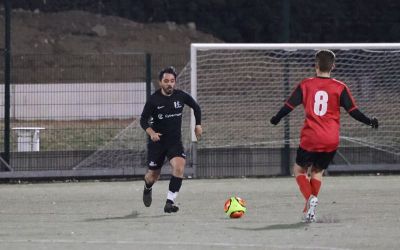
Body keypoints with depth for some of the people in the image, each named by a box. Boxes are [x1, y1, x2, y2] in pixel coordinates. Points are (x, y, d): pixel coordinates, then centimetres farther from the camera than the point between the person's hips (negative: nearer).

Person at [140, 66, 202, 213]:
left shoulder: (181, 96, -4)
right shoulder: (153, 100, -12)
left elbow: (196, 107, 15)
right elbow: (143, 120, -9)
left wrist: (198, 125, 8)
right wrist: (151, 133, -26)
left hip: (175, 141, 1)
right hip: (157, 141, -1)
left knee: (179, 167, -25)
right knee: (153, 176, 9)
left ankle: (169, 202, -20)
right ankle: (147, 188, 48)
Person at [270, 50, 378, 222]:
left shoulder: (305, 85, 0)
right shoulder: (340, 88, 0)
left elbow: (288, 106, 3)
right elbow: (353, 111, -2)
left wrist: (275, 119, 19)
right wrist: (370, 122, 13)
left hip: (310, 138, -1)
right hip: (331, 141, 1)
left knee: (299, 170, 16)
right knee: (318, 171, 20)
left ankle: (310, 198, -12)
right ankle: (308, 212, 11)